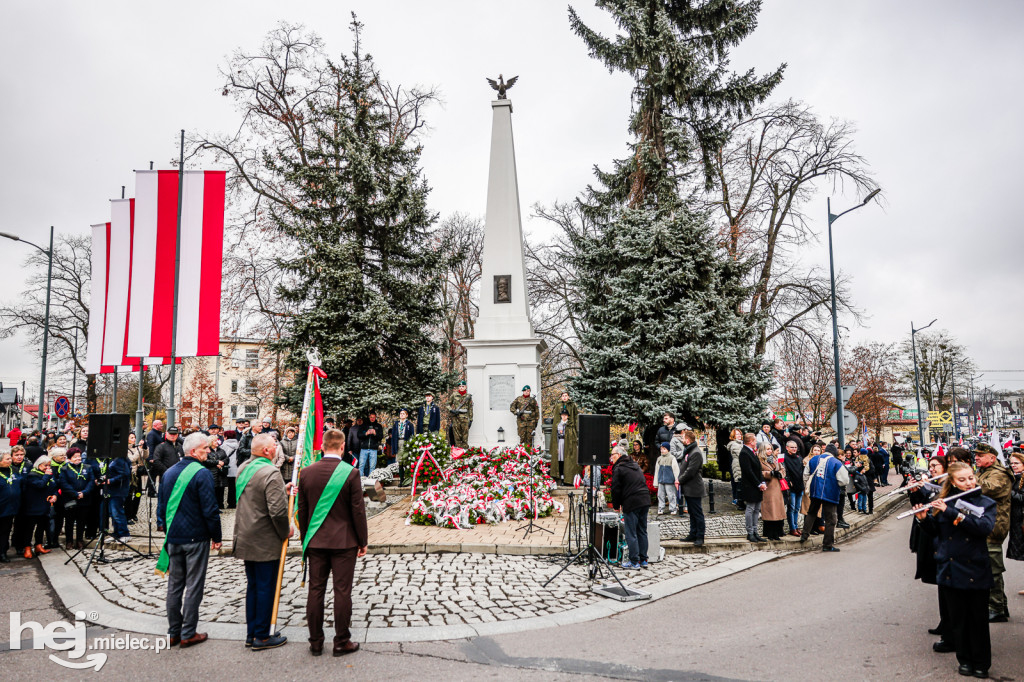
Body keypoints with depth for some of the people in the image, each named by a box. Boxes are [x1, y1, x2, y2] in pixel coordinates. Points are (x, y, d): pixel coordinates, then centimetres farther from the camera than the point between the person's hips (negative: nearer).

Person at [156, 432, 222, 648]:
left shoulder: (168, 473, 8)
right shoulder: (202, 474, -15)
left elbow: (161, 505, 15)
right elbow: (210, 509, -16)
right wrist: (216, 536, -6)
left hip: (173, 537, 7)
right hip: (196, 537, -7)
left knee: (175, 584, 14)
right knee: (194, 586, 2)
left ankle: (173, 632, 21)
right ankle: (188, 634, 8)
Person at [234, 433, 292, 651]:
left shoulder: (244, 469, 7)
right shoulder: (271, 473, -21)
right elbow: (277, 510, -25)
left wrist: (284, 492, 14)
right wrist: (286, 531, -9)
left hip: (245, 539, 9)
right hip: (265, 543, -9)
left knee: (252, 586, 17)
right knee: (266, 588, 3)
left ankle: (251, 633, 26)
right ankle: (262, 637, 12)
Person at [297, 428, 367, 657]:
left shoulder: (307, 472, -1)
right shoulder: (350, 473, -12)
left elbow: (302, 510, 6)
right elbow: (358, 511, -9)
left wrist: (305, 539, 17)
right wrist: (363, 541, 2)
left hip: (315, 541, 4)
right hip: (344, 542, -3)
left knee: (315, 590, 11)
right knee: (342, 591, 4)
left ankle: (315, 642, 19)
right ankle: (341, 642, 12)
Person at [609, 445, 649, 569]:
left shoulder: (618, 468, -5)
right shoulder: (635, 465, 20)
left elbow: (616, 489, -7)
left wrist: (616, 506, 7)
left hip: (631, 503, -8)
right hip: (645, 501, 8)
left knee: (631, 533, 0)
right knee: (642, 531, 14)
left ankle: (634, 561, 3)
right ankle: (643, 560, 19)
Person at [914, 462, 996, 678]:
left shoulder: (986, 503, -2)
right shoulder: (944, 501, 3)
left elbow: (986, 527, -20)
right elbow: (935, 531, 9)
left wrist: (951, 512, -25)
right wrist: (924, 518, -12)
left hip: (976, 570, -2)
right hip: (951, 569, 2)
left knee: (978, 618, 5)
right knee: (958, 618, 9)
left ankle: (981, 663, 20)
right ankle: (965, 660, 24)